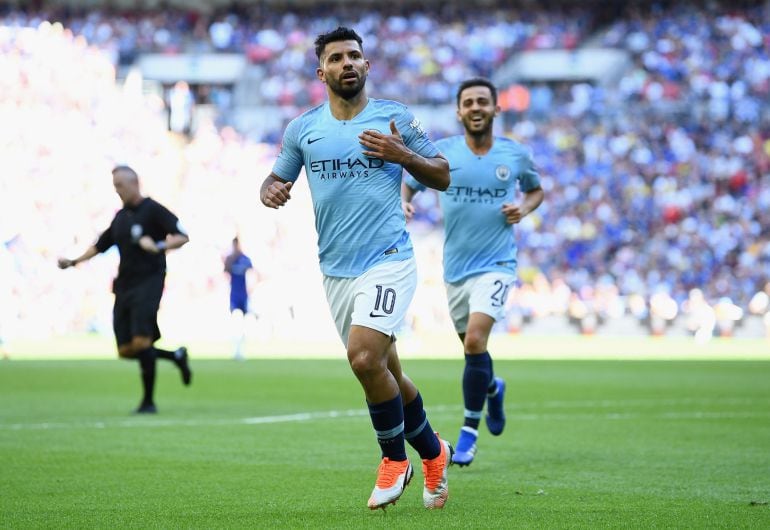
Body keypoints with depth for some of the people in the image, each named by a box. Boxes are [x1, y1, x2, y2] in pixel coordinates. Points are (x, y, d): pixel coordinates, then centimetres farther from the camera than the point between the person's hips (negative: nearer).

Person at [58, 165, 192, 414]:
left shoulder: (152, 210, -4)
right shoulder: (120, 217, 17)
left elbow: (182, 237, -12)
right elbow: (101, 245, 27)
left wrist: (158, 246, -29)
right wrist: (73, 262, 16)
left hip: (148, 283, -7)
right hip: (124, 286, 7)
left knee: (141, 341, -17)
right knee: (126, 350, 1)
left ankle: (148, 401, -6)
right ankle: (176, 356, 23)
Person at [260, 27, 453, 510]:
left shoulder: (395, 119, 0)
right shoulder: (302, 129, 7)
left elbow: (441, 177, 4)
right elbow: (276, 180, 15)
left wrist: (402, 154, -14)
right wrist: (270, 193, -9)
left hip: (389, 261, -4)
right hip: (336, 271, 4)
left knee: (364, 358, -23)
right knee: (384, 374, 11)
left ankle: (395, 458, -1)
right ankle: (434, 452, 34)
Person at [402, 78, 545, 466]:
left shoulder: (516, 155, -1)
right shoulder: (442, 152, -2)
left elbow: (536, 189, 17)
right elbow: (408, 182, 9)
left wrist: (524, 208, -5)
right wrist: (403, 202, -13)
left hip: (496, 264, -3)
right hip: (456, 267, 3)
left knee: (475, 340, -20)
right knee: (471, 345, 12)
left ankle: (469, 431, -8)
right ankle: (493, 388, 49)